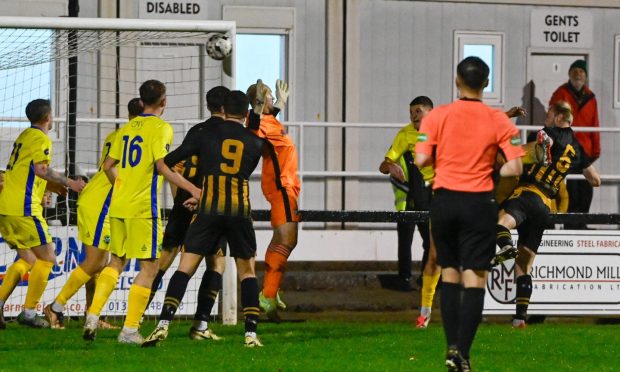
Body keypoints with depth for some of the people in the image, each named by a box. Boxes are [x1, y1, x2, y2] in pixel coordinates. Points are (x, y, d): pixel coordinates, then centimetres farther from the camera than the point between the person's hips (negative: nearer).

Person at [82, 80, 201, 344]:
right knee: (149, 267, -1)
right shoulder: (161, 128, -6)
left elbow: (108, 166, 16)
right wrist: (192, 189, -18)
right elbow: (162, 166, -18)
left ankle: (93, 316, 9)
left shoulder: (127, 128, 14)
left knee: (116, 262, 18)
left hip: (118, 206, 7)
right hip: (144, 208, -7)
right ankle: (129, 330, -8)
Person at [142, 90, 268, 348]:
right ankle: (251, 333, 3)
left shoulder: (208, 133, 6)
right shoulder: (256, 143, 11)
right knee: (247, 272, 13)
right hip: (241, 211, 1)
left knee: (185, 268, 2)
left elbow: (170, 160, 6)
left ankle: (163, 324, -12)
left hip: (208, 210, -1)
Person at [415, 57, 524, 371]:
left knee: (449, 274, 15)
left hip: (444, 200, 2)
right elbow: (514, 168, -8)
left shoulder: (437, 116, -3)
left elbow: (421, 160, -7)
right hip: (479, 203, -2)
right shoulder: (498, 121, -4)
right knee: (474, 279, 0)